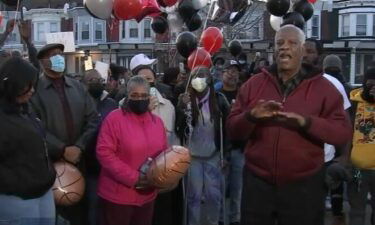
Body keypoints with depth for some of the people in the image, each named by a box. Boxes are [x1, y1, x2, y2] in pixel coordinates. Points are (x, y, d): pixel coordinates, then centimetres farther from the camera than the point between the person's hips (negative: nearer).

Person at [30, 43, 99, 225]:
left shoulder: (78, 87, 10)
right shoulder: (35, 89, -5)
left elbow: (93, 119, 5)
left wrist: (79, 147, -8)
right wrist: (63, 150, -16)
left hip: (78, 160, 4)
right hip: (49, 162, -4)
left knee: (78, 209, 13)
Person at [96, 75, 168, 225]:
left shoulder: (157, 121, 7)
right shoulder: (114, 118, -12)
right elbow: (104, 153, -17)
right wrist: (133, 177, -21)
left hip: (147, 196, 6)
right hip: (117, 196, -5)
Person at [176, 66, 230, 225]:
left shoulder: (219, 99, -4)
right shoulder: (185, 99, -6)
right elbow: (178, 126, -10)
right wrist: (183, 107, -23)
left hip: (213, 155, 1)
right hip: (192, 155, -1)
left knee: (213, 195, 7)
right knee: (194, 194, 6)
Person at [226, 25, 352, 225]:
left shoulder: (323, 87, -1)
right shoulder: (253, 84, 4)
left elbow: (343, 133, -7)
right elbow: (232, 130, 2)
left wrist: (306, 122, -23)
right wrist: (251, 116, -19)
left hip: (303, 186, -1)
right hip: (257, 182, 2)